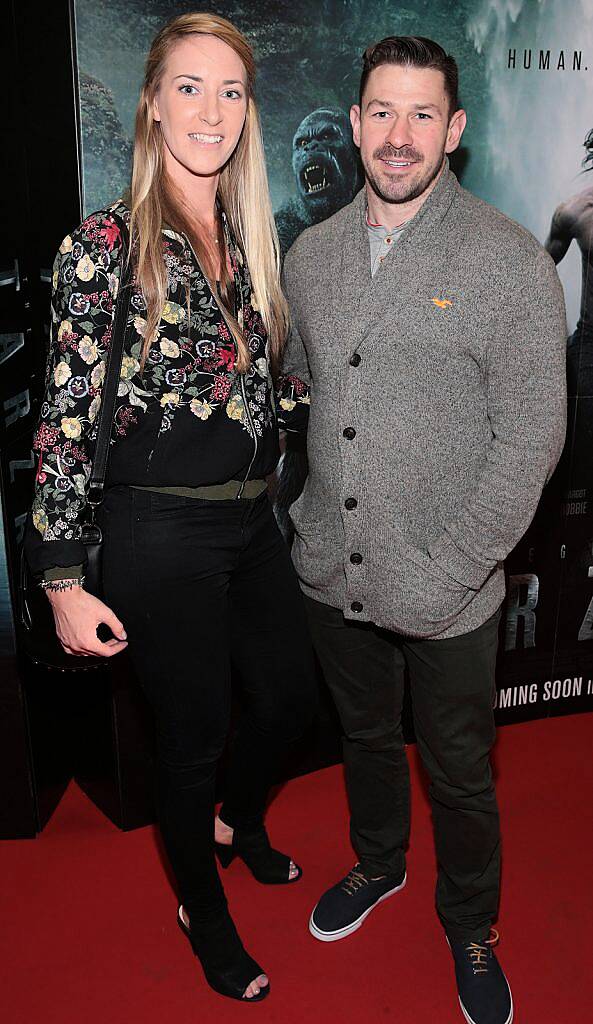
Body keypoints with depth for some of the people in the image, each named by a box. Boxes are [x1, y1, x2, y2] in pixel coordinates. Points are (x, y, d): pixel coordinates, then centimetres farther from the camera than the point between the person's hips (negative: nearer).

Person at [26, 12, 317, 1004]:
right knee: (195, 732, 10)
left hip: (252, 520, 7)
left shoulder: (250, 236, 8)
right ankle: (203, 912, 39)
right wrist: (64, 581, -14)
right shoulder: (106, 243, -12)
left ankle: (238, 820, 53)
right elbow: (65, 420, -13)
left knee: (289, 697, 19)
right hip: (164, 531, -6)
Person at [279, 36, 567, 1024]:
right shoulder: (309, 255, 3)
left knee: (459, 775, 14)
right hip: (330, 573, 4)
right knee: (365, 736, 25)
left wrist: (443, 576, -18)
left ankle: (470, 928, 41)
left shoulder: (509, 260, -12)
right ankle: (377, 862, 52)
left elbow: (531, 437, -14)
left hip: (448, 596, -4)